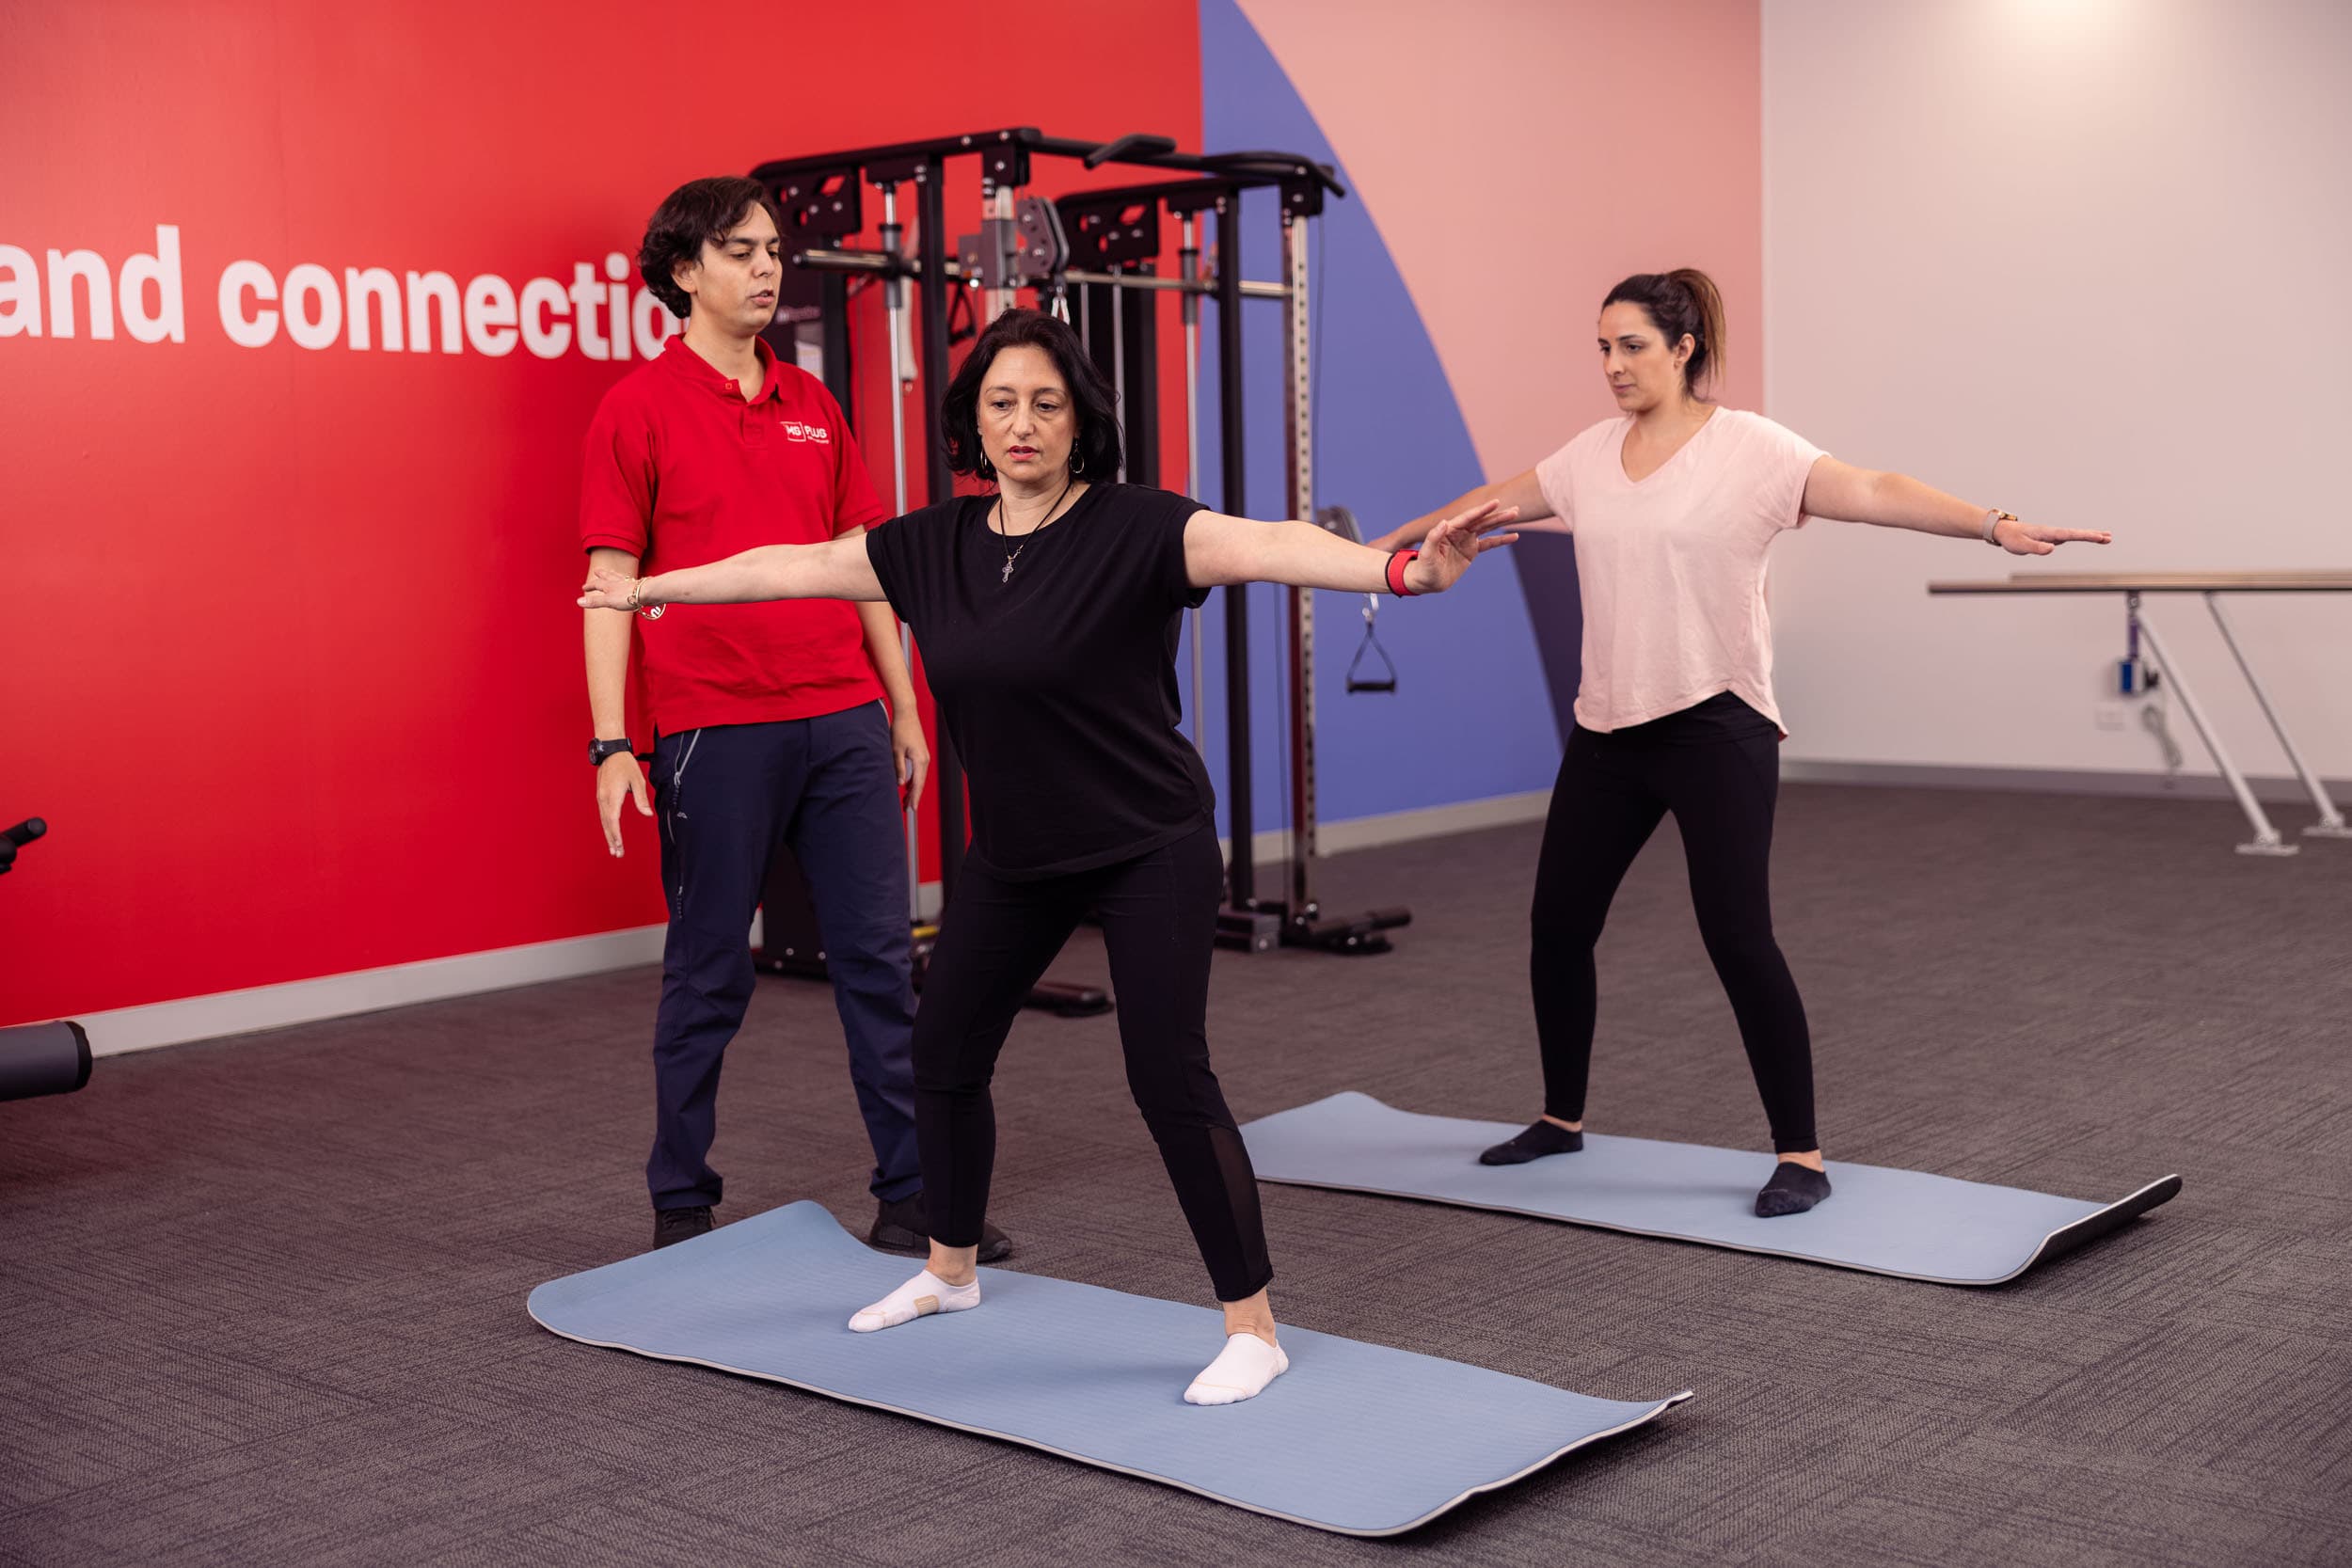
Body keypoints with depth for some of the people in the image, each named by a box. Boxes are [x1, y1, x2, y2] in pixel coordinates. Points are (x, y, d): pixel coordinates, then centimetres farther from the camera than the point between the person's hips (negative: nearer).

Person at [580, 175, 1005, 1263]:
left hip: (844, 722, 5)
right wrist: (611, 745, -13)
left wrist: (903, 707, 13)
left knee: (879, 959, 6)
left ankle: (913, 1197, 14)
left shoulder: (812, 404, 12)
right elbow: (611, 581, -6)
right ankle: (682, 1210, 20)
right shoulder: (639, 408, -3)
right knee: (708, 977, 5)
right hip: (714, 732, -5)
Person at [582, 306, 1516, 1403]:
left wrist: (1404, 569, -51)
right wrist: (649, 588, 22)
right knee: (943, 1055, 14)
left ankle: (1252, 1328, 3)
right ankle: (950, 1271, 39)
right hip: (1012, 856, 6)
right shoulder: (935, 546, -1)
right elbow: (793, 565, 11)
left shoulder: (1133, 531, -18)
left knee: (1168, 1077, -11)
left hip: (1148, 851, -6)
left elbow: (1269, 547, -34)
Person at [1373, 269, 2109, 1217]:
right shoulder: (1590, 455, 9)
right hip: (1607, 731, 6)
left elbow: (1874, 494, -21)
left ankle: (1800, 1156, 4)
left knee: (1737, 936, -9)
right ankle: (1562, 1118, 31)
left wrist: (1994, 525, -35)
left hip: (1715, 729, -6)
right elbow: (1494, 502, 22)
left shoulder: (1748, 448, -10)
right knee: (1558, 925, 11)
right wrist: (1395, 542, 33)